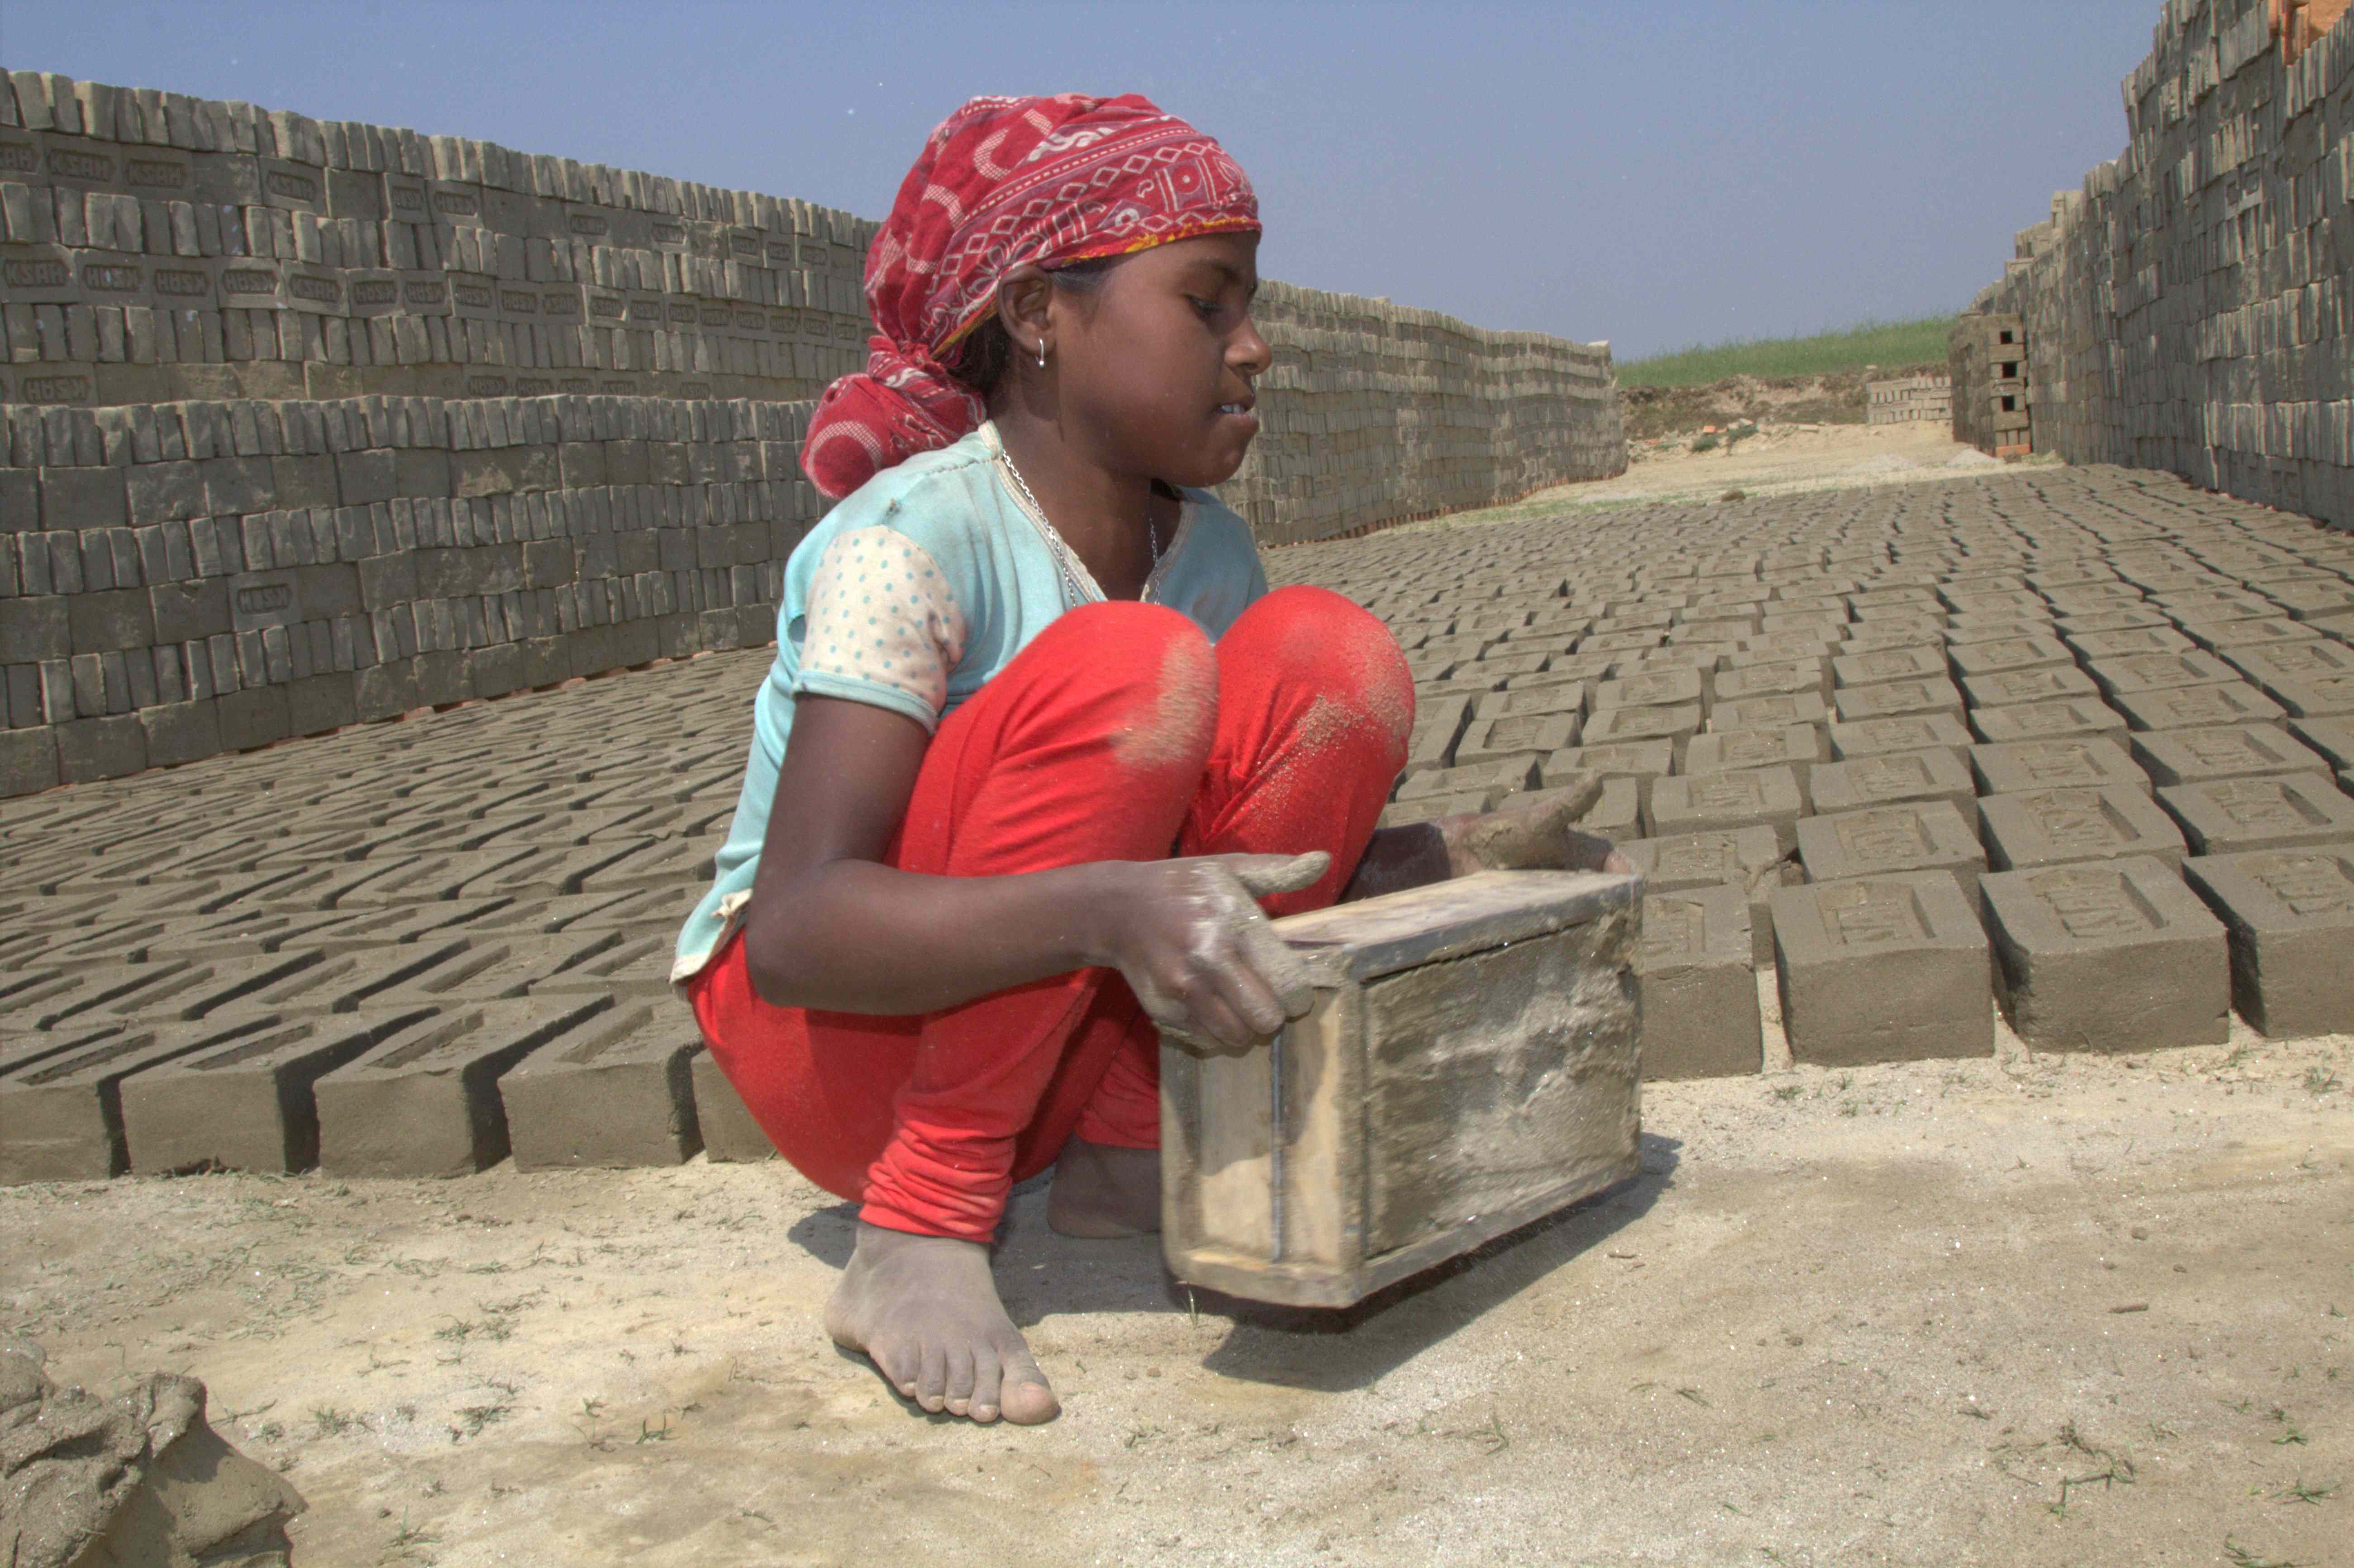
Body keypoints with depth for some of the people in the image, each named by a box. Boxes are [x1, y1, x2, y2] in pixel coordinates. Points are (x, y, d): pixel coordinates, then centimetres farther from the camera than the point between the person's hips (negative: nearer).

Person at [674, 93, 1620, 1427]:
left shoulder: (1208, 549, -1)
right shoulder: (914, 542, -23)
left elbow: (1272, 863, 3)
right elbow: (795, 930, -33)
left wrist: (1454, 861, -16)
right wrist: (1108, 908, -47)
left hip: (1052, 1040, 6)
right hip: (831, 1038, -6)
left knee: (1328, 657, -12)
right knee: (1129, 670, -29)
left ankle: (1124, 1157, -6)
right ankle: (918, 1237, -22)